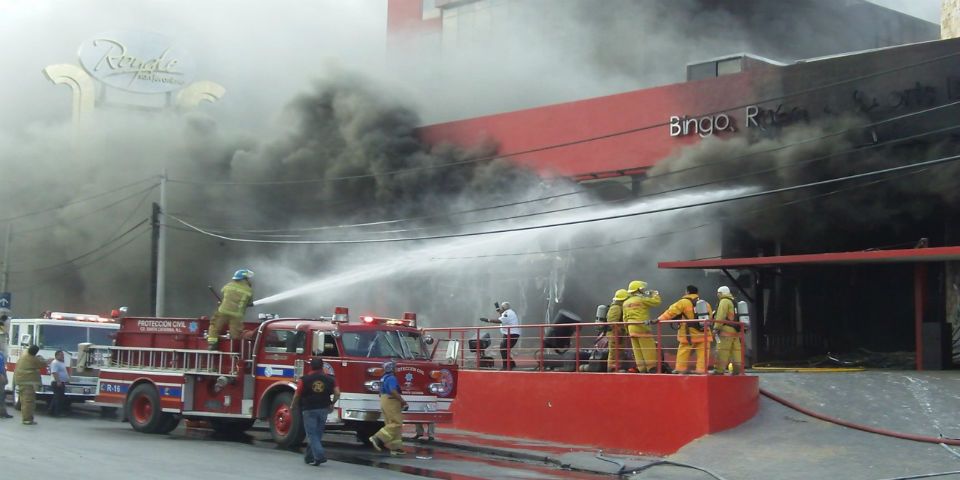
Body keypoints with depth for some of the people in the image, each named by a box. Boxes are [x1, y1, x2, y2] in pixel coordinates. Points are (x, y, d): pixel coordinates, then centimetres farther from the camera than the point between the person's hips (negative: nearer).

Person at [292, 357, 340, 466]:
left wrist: (293, 405, 15)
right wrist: (331, 403, 13)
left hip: (309, 410, -3)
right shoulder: (330, 379, 2)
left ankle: (319, 455, -15)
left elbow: (297, 395, -4)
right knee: (318, 434, 14)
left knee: (312, 435, 0)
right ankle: (309, 456, 23)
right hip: (323, 410, 3)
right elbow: (337, 394, -5)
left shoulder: (304, 380, -6)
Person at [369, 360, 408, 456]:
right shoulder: (391, 378, -15)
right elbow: (393, 391, -27)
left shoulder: (384, 378, 16)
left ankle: (395, 448, 9)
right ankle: (378, 438, -16)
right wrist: (403, 401, -18)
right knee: (396, 424, -11)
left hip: (384, 402, 11)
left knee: (391, 424, 10)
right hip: (391, 402, -11)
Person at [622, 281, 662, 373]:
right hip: (642, 327, -7)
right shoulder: (642, 300, -8)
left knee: (637, 350, 7)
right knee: (648, 349, -3)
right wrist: (655, 294, 15)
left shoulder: (626, 303, 14)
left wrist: (628, 330, 20)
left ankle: (642, 369, 7)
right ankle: (651, 368, -5)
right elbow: (656, 302, -5)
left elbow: (625, 318, 15)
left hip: (631, 327, 7)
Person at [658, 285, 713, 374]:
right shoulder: (705, 303, 11)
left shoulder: (684, 302, -5)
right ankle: (701, 369, -1)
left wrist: (659, 319, -9)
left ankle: (680, 368, 5)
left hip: (689, 334, -4)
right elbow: (709, 317, 15)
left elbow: (671, 312, -10)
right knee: (702, 352, 4)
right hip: (703, 334, 4)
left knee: (683, 351, 4)